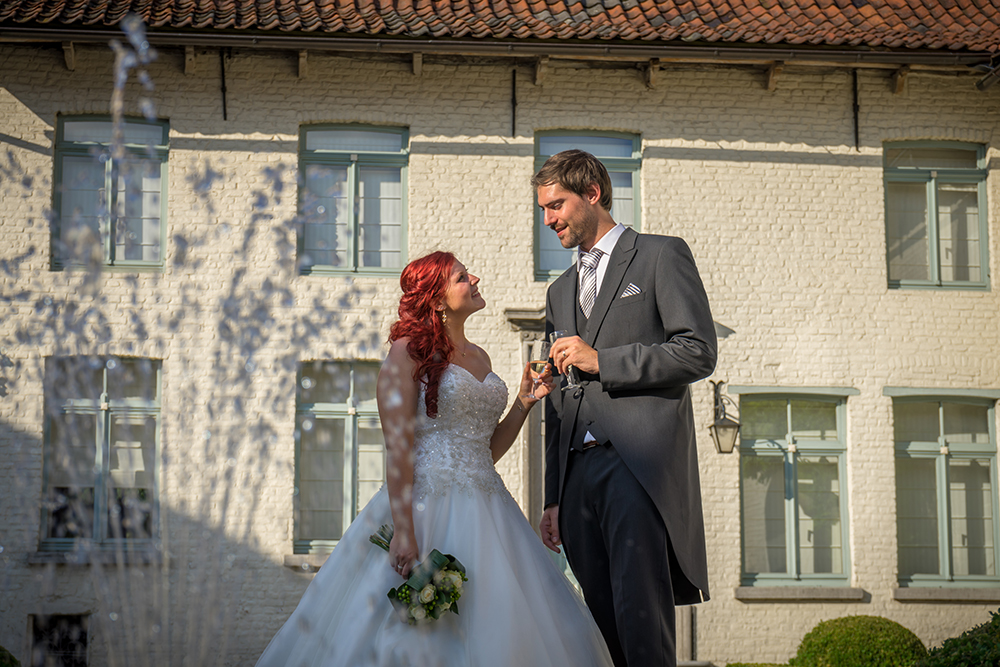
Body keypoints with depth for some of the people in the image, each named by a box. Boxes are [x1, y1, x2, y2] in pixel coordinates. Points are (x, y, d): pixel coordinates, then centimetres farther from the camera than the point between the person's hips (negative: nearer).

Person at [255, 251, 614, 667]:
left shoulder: (479, 357, 16)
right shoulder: (408, 352, -5)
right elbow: (398, 448, -13)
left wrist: (524, 400, 8)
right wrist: (403, 532, -21)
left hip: (486, 506, 7)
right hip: (427, 504, -7)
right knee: (420, 629, -7)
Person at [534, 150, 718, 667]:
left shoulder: (661, 256, 7)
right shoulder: (560, 291, 26)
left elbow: (698, 352, -4)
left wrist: (602, 360, -8)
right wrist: (554, 499, 18)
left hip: (639, 464, -6)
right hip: (578, 473, 6)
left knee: (640, 621, -14)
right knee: (604, 625, 3)